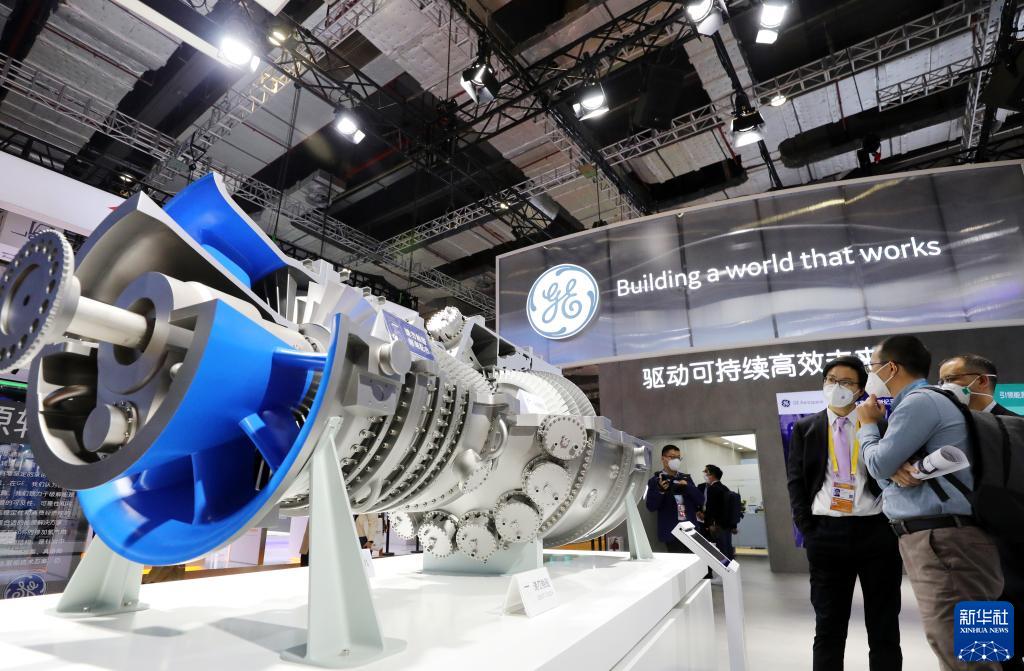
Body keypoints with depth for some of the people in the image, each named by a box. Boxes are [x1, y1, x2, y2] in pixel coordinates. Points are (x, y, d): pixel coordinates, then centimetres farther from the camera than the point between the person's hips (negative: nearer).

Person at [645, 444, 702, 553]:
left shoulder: (686, 478, 12)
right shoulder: (655, 481, -2)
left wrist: (687, 486, -10)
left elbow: (699, 500, 6)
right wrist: (660, 490, -23)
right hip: (672, 532, -4)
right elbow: (651, 507, -8)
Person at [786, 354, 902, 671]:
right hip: (826, 534, 0)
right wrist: (808, 529, -3)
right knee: (829, 625, 9)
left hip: (877, 531, 0)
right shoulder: (805, 428, 7)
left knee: (884, 626, 12)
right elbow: (796, 482, 4)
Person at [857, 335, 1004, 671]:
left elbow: (878, 464, -14)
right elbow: (885, 468, 16)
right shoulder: (916, 403, 19)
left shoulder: (920, 401, -13)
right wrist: (895, 470, -7)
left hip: (943, 542, -11)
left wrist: (868, 425, 4)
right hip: (932, 540, 11)